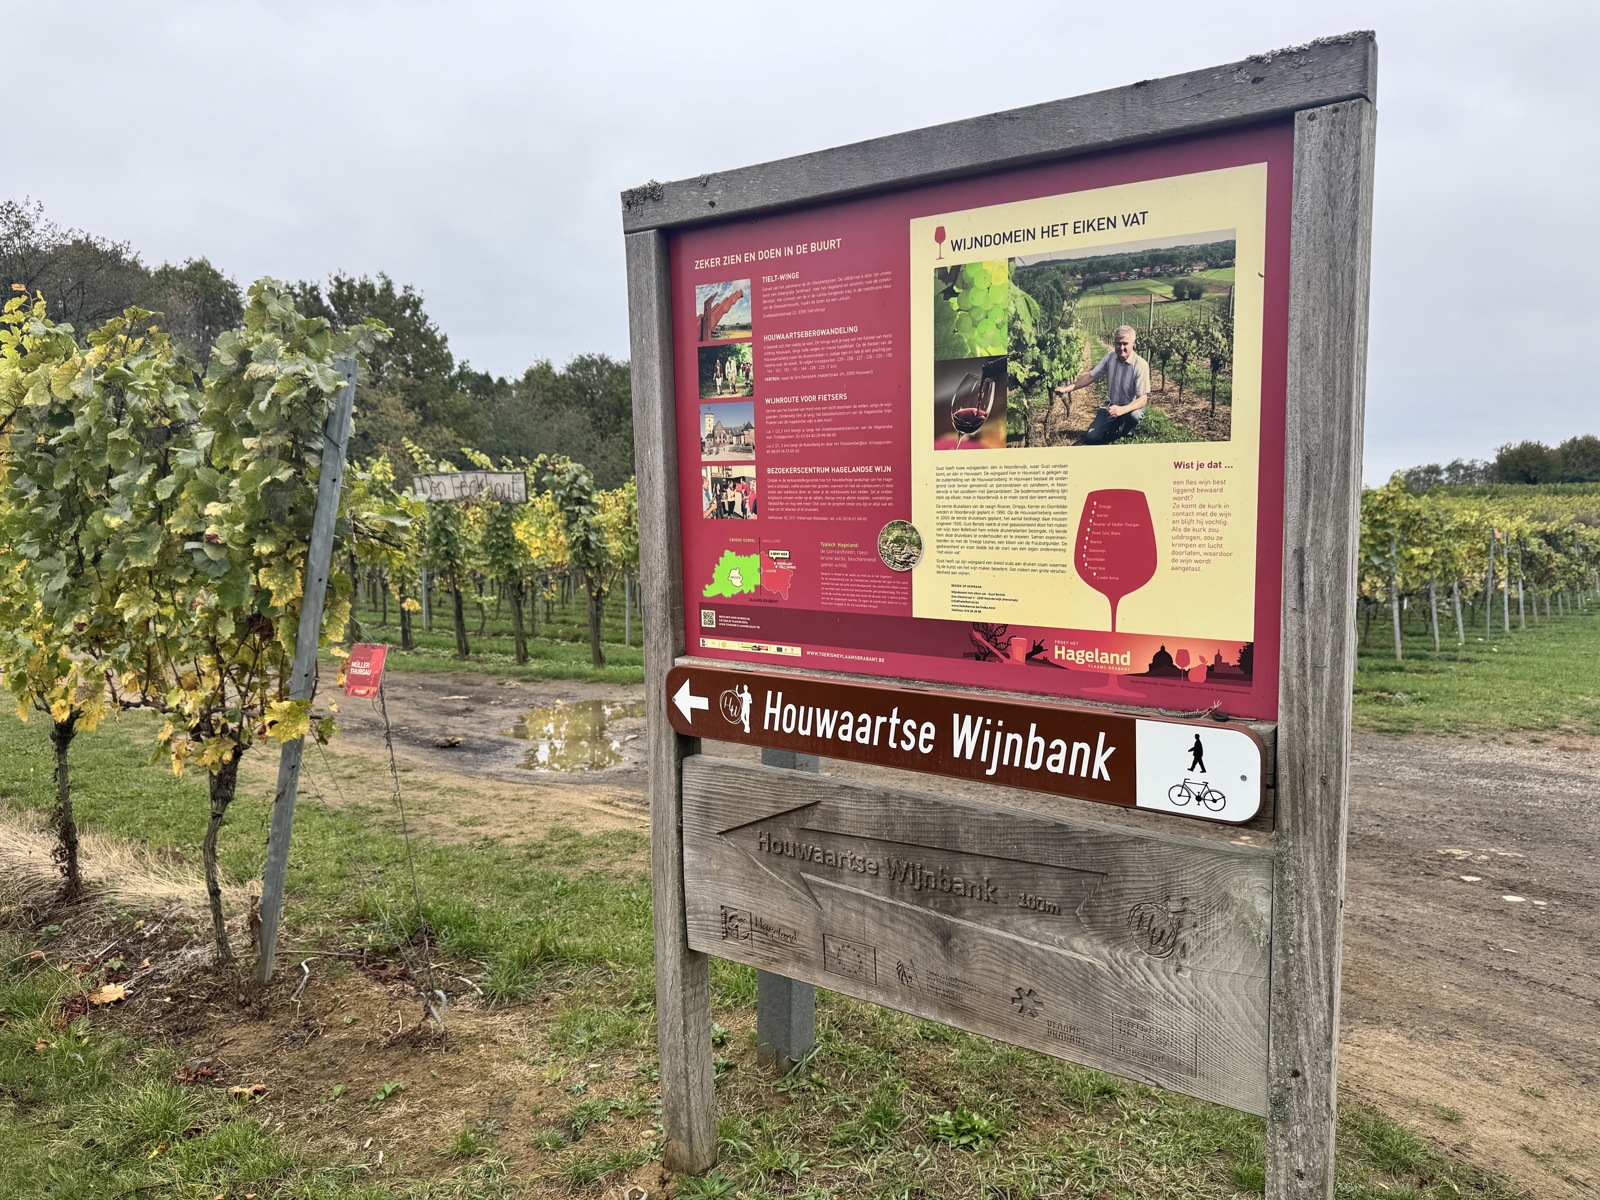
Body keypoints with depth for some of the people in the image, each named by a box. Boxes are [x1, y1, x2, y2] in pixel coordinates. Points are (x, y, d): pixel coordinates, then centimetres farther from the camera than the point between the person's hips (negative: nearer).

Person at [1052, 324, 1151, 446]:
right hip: (1111, 406, 3)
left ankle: (1126, 432, -1)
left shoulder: (1140, 365, -23)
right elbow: (1091, 376, -1)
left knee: (1134, 416, -39)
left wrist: (1122, 410, -45)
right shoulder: (1110, 358, -9)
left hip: (1131, 408, -3)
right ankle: (1116, 428, 21)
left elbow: (1143, 399, -27)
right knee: (1091, 438, -11)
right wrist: (1067, 388, -13)